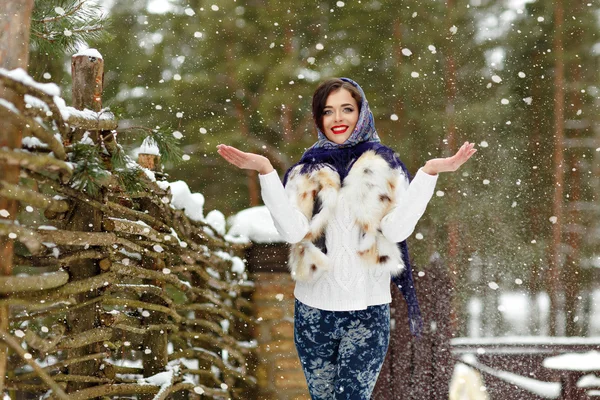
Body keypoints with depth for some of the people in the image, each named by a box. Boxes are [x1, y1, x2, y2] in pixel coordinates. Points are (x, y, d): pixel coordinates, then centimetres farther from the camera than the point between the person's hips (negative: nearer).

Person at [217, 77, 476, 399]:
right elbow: (293, 230, -12)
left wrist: (428, 173, -20)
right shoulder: (306, 171, 4)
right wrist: (265, 172, -17)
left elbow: (396, 230, -13)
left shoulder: (384, 165, 1)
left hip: (367, 309, -2)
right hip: (313, 309, 2)